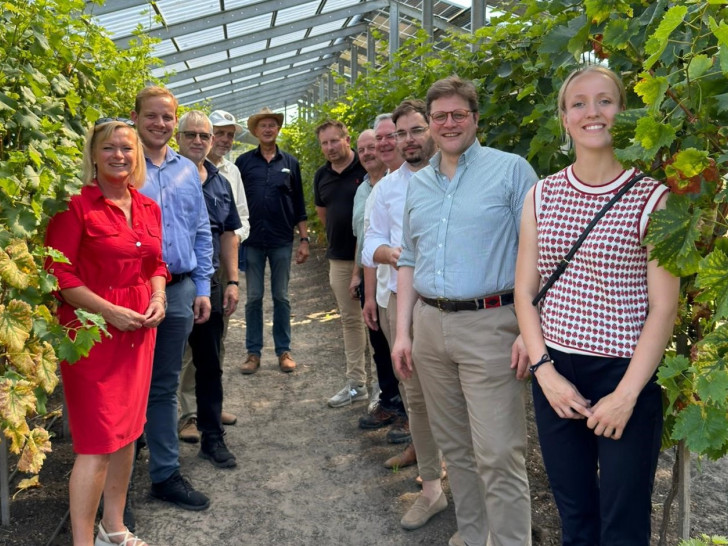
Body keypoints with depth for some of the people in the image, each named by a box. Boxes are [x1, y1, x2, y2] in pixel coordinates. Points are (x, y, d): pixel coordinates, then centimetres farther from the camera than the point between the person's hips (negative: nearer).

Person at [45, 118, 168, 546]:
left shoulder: (149, 208, 10)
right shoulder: (77, 205, -10)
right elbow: (59, 273, -12)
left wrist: (158, 298, -1)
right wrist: (111, 311, -17)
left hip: (139, 331, 7)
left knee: (128, 431, 14)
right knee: (97, 441, -4)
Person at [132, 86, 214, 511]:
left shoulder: (187, 170, 11)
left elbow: (202, 232, 14)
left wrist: (202, 288, 8)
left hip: (179, 291, 4)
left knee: (165, 386, 13)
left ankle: (166, 473, 25)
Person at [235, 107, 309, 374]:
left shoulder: (290, 162, 8)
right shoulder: (244, 162, 5)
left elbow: (299, 205, 9)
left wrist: (304, 239, 4)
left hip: (282, 241, 1)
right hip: (252, 241, 0)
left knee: (281, 297, 6)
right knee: (253, 298, 4)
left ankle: (284, 351, 14)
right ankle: (253, 352, 12)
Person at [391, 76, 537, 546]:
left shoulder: (511, 170, -3)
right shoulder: (418, 185, 14)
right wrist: (403, 332, 11)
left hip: (490, 326, -6)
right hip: (430, 326, 6)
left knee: (498, 455, -5)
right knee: (454, 448, 16)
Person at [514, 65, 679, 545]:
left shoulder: (652, 198, -7)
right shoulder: (542, 195, 5)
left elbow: (664, 306, -9)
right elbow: (524, 291, 5)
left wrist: (627, 395, -14)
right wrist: (545, 371, -6)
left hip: (626, 377, -3)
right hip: (556, 376, 4)